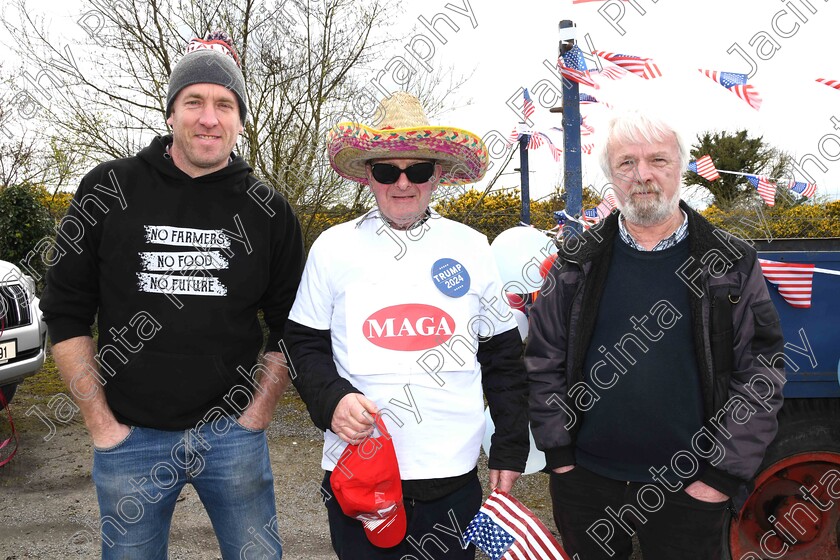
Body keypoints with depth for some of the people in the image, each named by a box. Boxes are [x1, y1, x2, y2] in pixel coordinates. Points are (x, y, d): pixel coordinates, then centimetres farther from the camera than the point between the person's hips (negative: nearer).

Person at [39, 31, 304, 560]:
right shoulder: (109, 190, -3)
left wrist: (255, 416, -1)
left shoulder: (269, 210, -1)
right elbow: (66, 312, 0)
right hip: (131, 437, 0)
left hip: (232, 432, 1)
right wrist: (102, 424, -3)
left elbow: (288, 324, 5)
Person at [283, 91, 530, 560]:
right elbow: (305, 344, 5)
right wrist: (332, 398, -14)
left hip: (453, 474, 1)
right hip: (357, 473, 0)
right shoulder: (333, 248, 0)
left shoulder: (471, 248, 2)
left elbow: (502, 355, 7)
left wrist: (511, 448, 6)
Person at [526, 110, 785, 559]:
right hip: (584, 481, 1)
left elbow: (759, 376, -3)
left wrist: (722, 475, -7)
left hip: (690, 491, -1)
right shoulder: (577, 261, -1)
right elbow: (544, 361, 1)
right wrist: (559, 454, -2)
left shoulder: (732, 265, -4)